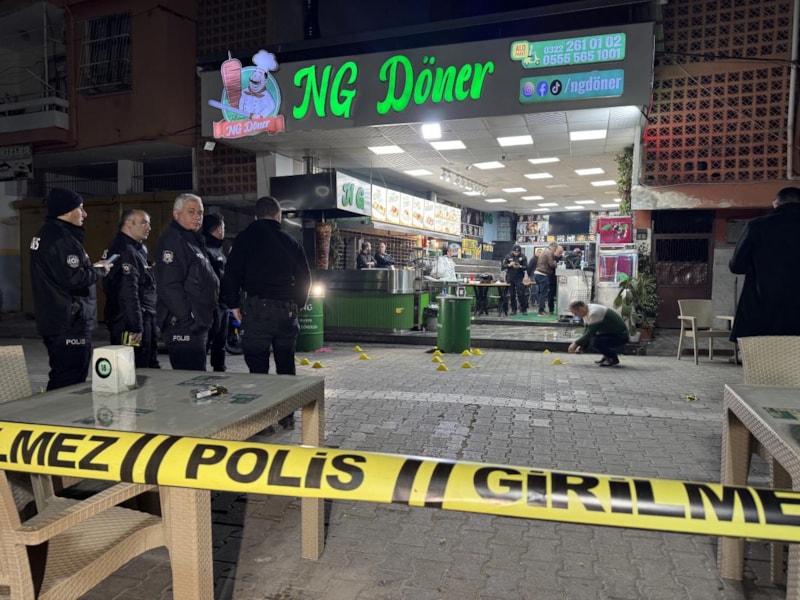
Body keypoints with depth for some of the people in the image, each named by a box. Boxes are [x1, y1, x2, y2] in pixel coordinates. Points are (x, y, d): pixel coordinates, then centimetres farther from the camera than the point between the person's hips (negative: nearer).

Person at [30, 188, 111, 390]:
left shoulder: (46, 234, 16)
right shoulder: (61, 238, -18)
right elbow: (75, 278, -25)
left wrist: (91, 267, 11)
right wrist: (100, 270, -8)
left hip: (54, 320, 11)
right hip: (70, 323, -11)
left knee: (61, 379, 19)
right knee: (70, 383, -5)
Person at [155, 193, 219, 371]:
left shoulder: (194, 241, 21)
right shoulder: (171, 240, -11)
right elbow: (169, 286, -21)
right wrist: (189, 318, -22)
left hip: (198, 324, 10)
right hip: (183, 327, -10)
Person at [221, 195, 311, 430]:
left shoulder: (246, 238, 1)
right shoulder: (291, 242, 10)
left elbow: (232, 273, -3)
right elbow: (305, 277, 12)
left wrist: (234, 304, 6)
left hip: (257, 307, -3)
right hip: (287, 309, 4)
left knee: (258, 366, 1)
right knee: (286, 363, 13)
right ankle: (287, 415, 21)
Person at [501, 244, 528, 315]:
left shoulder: (523, 257, 0)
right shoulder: (508, 256, 1)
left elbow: (526, 267, -4)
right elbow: (502, 266, -1)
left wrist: (520, 266, -22)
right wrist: (509, 265, -18)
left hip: (519, 278, -1)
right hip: (510, 278, 1)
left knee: (521, 294, -6)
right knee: (512, 294, 4)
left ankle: (523, 309, 6)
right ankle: (513, 310, 12)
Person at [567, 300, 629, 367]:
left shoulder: (594, 313, -26)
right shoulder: (587, 312, 4)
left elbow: (590, 333, -27)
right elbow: (587, 331, 10)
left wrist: (576, 344, -20)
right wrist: (581, 347, -2)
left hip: (620, 336, -10)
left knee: (594, 341, -29)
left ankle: (613, 358, -7)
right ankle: (607, 355, 16)